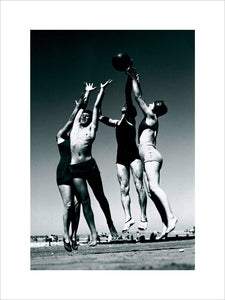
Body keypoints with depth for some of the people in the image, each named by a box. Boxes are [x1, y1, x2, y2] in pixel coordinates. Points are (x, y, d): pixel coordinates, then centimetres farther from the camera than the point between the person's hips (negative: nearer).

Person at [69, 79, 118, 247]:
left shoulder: (91, 129, 9)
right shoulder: (75, 126, 17)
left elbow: (97, 106, 13)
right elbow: (81, 107, 30)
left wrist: (102, 90, 19)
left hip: (90, 165, -2)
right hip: (75, 169, 3)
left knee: (100, 197, 8)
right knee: (84, 201, -1)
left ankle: (111, 225, 25)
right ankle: (94, 235, -1)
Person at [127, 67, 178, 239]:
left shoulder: (151, 115, 3)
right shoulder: (151, 118, 25)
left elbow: (138, 97, 3)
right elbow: (140, 98, 37)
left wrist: (133, 78, 11)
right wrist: (137, 81, 42)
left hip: (150, 153, -9)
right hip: (150, 156, 9)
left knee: (154, 187, -23)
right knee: (152, 191, 0)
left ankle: (171, 217, -31)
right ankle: (166, 224, -6)